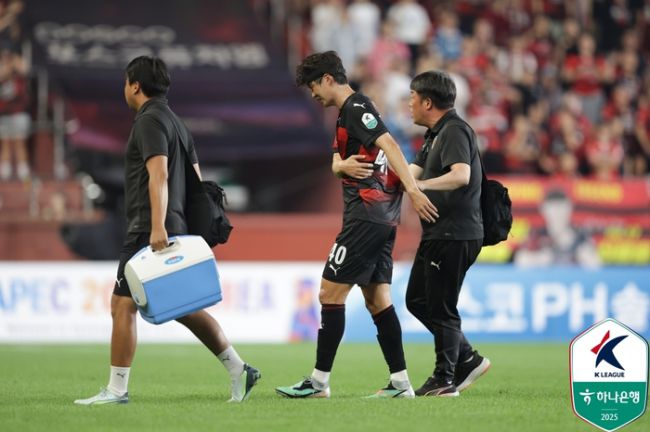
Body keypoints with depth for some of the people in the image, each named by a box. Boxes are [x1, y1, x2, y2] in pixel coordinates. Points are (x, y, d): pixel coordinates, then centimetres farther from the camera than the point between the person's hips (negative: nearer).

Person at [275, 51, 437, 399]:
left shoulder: (356, 107, -9)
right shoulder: (345, 114, 22)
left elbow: (388, 144, -21)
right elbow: (336, 162, 16)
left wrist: (412, 189, -31)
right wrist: (342, 165, -9)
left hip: (367, 212, -10)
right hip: (383, 217, 10)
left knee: (330, 293, -6)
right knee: (377, 300, 9)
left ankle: (319, 381, -4)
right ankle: (400, 383, 7)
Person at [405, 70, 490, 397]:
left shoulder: (455, 131, -14)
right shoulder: (435, 134, 19)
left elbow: (461, 175, -31)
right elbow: (411, 173, 17)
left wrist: (421, 185, -42)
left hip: (454, 235, -11)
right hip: (438, 233, 11)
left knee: (441, 308, -5)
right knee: (417, 300, 14)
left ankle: (445, 380, 3)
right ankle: (467, 360, 19)